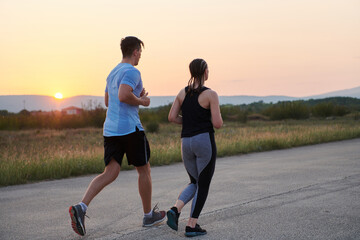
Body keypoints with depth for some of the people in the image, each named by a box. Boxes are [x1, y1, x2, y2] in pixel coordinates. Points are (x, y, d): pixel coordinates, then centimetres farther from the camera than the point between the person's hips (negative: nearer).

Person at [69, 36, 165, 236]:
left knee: (110, 174, 0)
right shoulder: (132, 72, -9)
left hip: (111, 130, 8)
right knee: (144, 170, 9)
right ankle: (149, 215, 22)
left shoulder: (112, 74, 19)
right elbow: (123, 96, -25)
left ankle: (81, 207, -21)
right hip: (130, 129, -8)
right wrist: (142, 101, -8)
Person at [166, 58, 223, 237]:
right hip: (205, 141, -5)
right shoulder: (210, 94, -8)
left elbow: (172, 117, 5)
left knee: (195, 183, 20)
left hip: (186, 142, 5)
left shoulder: (183, 93, 8)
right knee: (203, 185, 7)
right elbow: (218, 124, -11)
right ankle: (191, 226, 5)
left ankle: (175, 209, -3)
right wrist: (217, 117, 12)